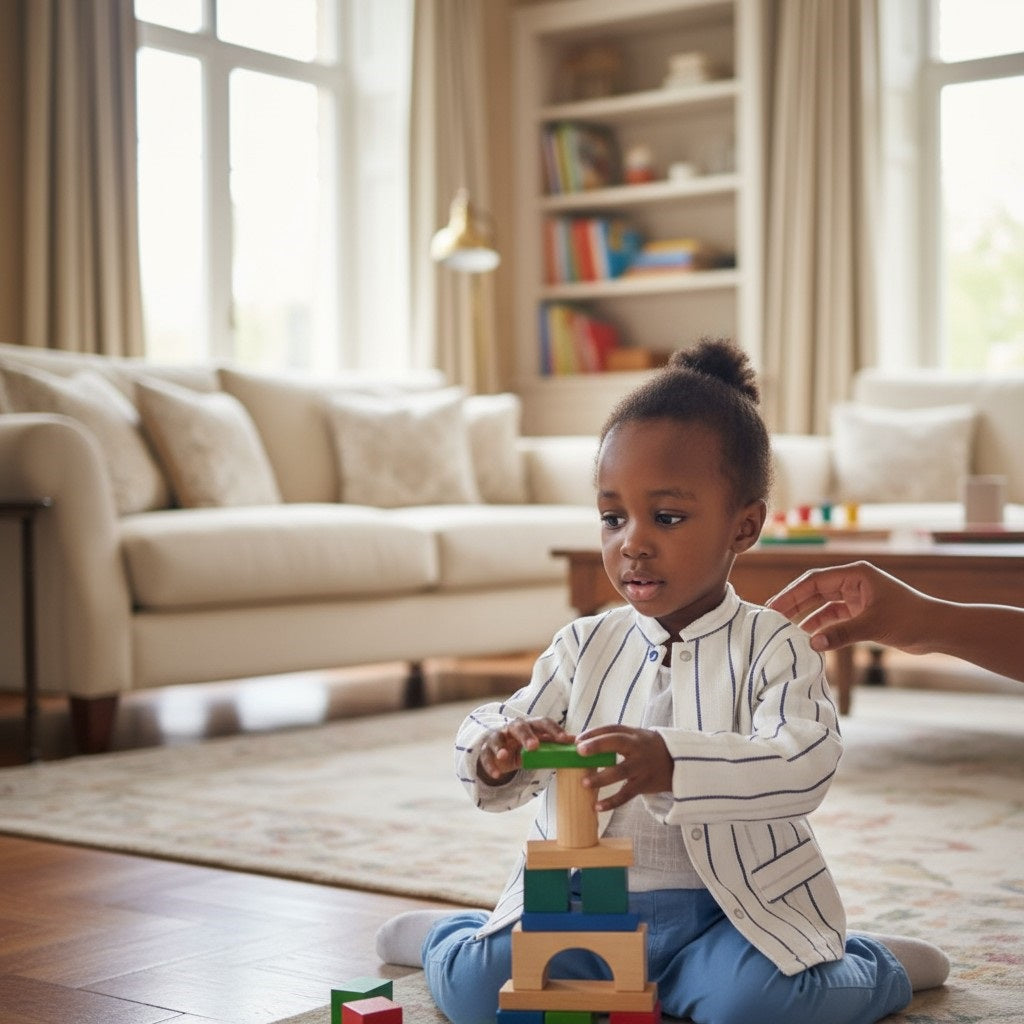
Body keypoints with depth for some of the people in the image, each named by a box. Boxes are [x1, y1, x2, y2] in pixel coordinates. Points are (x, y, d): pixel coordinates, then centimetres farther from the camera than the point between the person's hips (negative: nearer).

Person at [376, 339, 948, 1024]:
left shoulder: (771, 647, -7)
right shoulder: (585, 646, 5)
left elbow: (806, 766, -24)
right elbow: (503, 783, 6)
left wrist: (672, 763, -41)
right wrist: (496, 750, -22)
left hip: (726, 909, -2)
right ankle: (449, 934, 21)